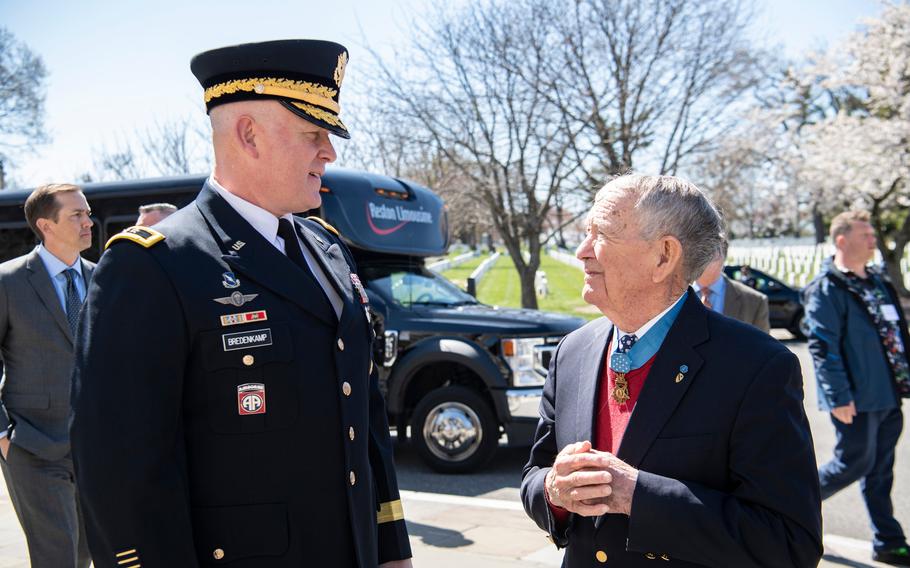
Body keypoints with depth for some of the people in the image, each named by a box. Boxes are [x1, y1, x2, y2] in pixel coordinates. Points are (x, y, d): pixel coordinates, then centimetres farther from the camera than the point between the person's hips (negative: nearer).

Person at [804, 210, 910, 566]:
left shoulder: (878, 281, 14)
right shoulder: (826, 289, -13)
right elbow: (823, 346, -18)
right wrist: (838, 397, -21)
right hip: (856, 399, -8)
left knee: (881, 470, 13)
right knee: (856, 462, -1)